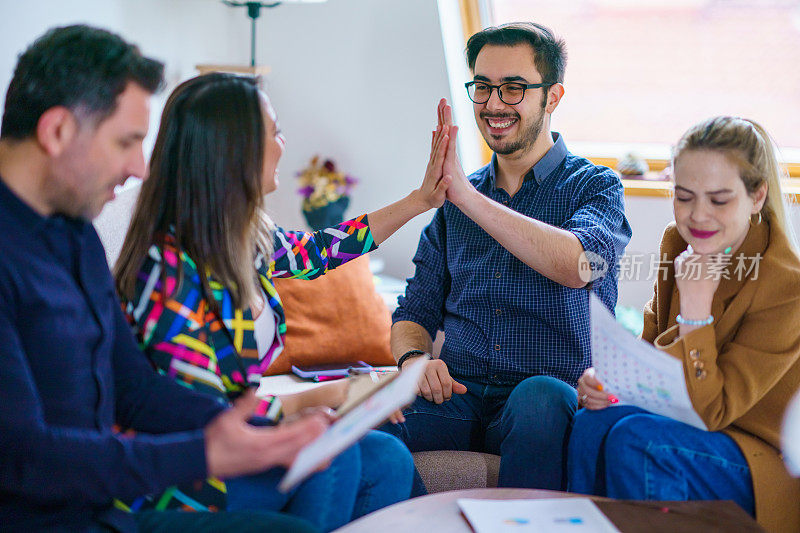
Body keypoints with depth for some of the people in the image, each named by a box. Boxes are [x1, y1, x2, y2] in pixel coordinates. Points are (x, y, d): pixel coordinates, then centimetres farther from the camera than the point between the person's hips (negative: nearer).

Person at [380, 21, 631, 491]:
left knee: (538, 399, -38)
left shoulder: (595, 187, 5)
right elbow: (416, 312, 18)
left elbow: (577, 265, -19)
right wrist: (413, 357, -6)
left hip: (558, 390, -2)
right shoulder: (455, 198, 19)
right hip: (457, 395, 3)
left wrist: (464, 194, -19)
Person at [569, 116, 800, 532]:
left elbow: (710, 410, -21)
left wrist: (697, 301, -27)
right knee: (594, 422, -25)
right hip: (686, 426, 6)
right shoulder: (678, 243, 1)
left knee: (636, 436, -32)